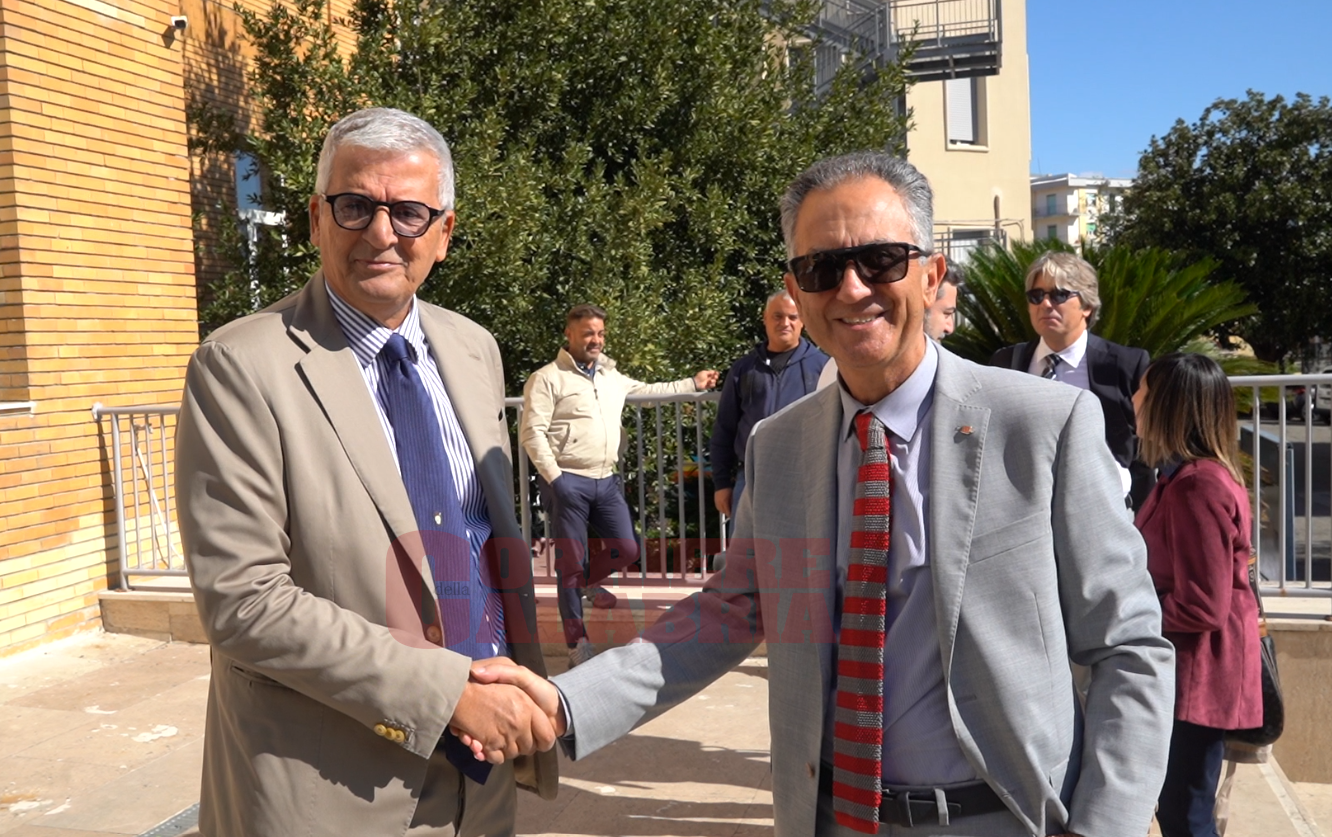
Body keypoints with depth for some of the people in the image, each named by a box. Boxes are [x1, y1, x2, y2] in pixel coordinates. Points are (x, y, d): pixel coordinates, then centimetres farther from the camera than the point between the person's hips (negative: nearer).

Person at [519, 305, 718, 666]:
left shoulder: (611, 376, 16)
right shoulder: (548, 378, -6)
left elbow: (647, 391, 30)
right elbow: (532, 432, -11)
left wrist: (693, 384, 30)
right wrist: (553, 479, -16)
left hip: (606, 481, 6)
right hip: (567, 482, -6)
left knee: (627, 549, 7)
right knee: (571, 560, 1)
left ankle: (587, 582, 38)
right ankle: (577, 640, 13)